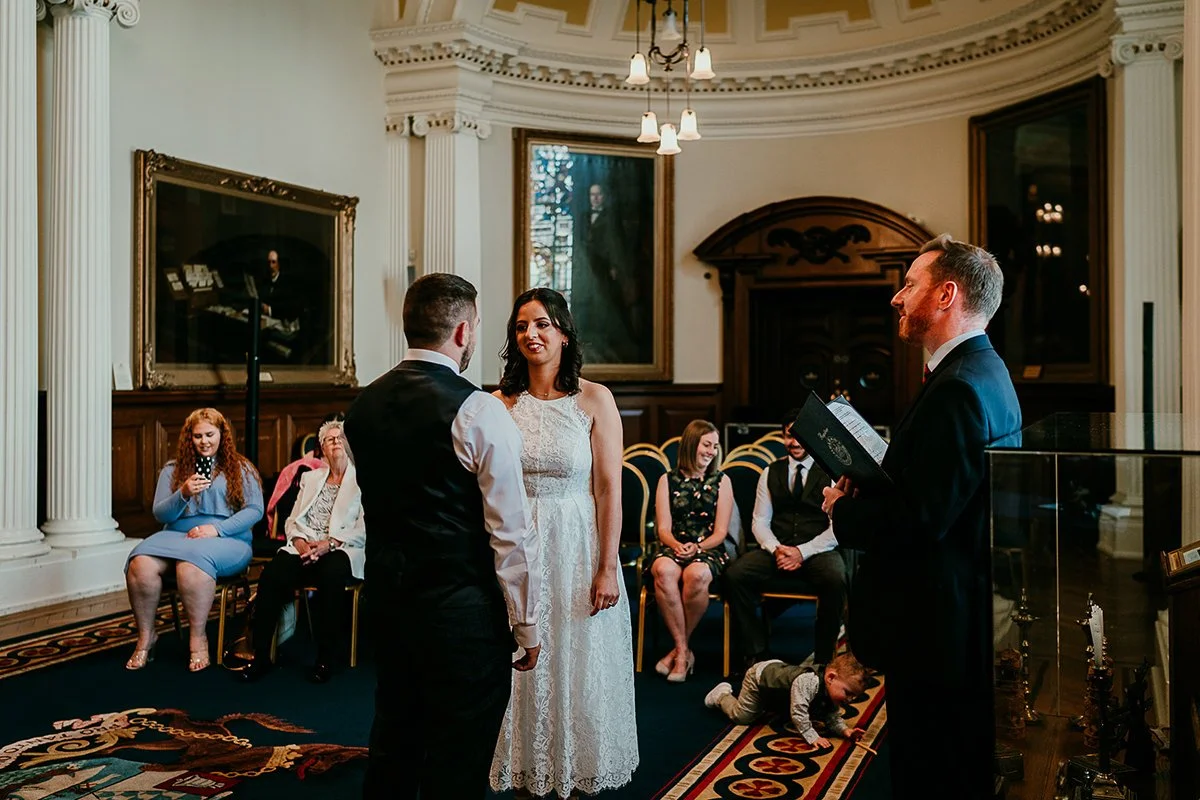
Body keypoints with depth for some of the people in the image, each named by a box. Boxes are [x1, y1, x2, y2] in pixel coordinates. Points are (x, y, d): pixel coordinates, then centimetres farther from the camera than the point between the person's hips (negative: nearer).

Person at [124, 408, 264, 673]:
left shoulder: (241, 469, 9)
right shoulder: (172, 470, 17)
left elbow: (255, 509, -1)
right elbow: (160, 514, 9)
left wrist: (217, 528, -13)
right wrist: (183, 494, -11)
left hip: (227, 540, -3)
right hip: (177, 536, 3)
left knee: (192, 563, -37)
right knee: (140, 564, -28)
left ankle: (198, 639, -21)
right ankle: (145, 637, -10)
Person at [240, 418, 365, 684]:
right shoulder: (310, 478, 24)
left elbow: (362, 530, -2)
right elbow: (293, 520, 16)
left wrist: (328, 544, -16)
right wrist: (300, 542, -6)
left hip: (341, 550, -3)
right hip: (304, 549, 4)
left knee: (331, 575, -39)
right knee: (272, 574, -29)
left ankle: (325, 658, -27)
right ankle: (261, 656, -21)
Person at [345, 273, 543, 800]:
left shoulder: (363, 405, 3)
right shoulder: (479, 411, -17)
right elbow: (511, 532, -15)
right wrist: (526, 623, -7)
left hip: (387, 598, 7)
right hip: (461, 607, -7)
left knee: (393, 743, 21)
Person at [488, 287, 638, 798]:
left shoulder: (594, 400, -4)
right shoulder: (502, 403, 2)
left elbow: (610, 489, -7)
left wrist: (608, 568, -11)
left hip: (576, 549, -2)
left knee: (578, 668, 9)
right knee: (523, 667, 11)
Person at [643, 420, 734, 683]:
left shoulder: (721, 481, 10)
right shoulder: (668, 480, 11)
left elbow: (720, 532, 4)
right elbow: (663, 528, 4)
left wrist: (697, 547, -15)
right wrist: (677, 545, -18)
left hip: (707, 550, 0)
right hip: (671, 547, 1)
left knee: (697, 574, -36)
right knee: (664, 571, -36)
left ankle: (678, 649, -16)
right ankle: (683, 651, -24)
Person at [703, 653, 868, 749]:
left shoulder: (832, 691, -19)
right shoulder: (808, 681, -46)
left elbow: (832, 718, -11)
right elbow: (798, 713, -46)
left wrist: (845, 730, -28)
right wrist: (812, 736, -44)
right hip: (760, 676, -8)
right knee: (741, 717, 1)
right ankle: (722, 694, 24)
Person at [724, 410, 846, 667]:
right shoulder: (771, 473, 15)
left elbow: (838, 528, -3)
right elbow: (759, 521, 10)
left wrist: (803, 552, -16)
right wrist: (776, 549, -11)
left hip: (818, 551, -3)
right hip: (776, 549, 3)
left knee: (835, 580, -37)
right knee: (734, 575, -25)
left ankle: (823, 657, -16)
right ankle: (755, 653, -12)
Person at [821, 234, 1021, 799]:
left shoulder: (960, 388, -22)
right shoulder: (981, 372, 12)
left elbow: (920, 519, -26)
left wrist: (842, 512, -10)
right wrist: (863, 490, 2)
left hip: (938, 632, -11)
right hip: (956, 623, 11)